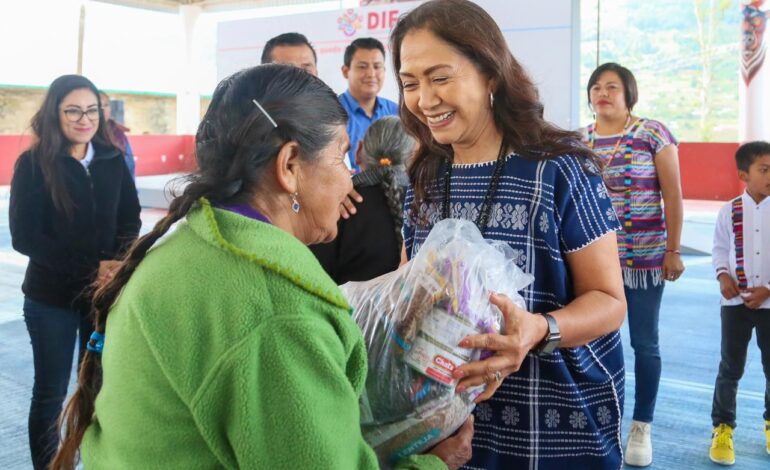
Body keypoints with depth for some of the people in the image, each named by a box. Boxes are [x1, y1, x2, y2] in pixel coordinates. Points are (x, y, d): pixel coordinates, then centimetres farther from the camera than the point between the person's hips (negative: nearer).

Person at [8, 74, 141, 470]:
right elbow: (24, 236, -12)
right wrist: (90, 269, -22)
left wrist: (119, 261, -15)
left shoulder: (112, 160, 1)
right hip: (51, 297, -2)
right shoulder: (33, 163, -8)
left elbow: (130, 218, 6)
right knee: (50, 392, 10)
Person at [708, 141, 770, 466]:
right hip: (735, 301, 0)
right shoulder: (730, 211, -3)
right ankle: (722, 428, 17)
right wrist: (723, 276, -9)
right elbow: (720, 248, 8)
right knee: (730, 367, 5)